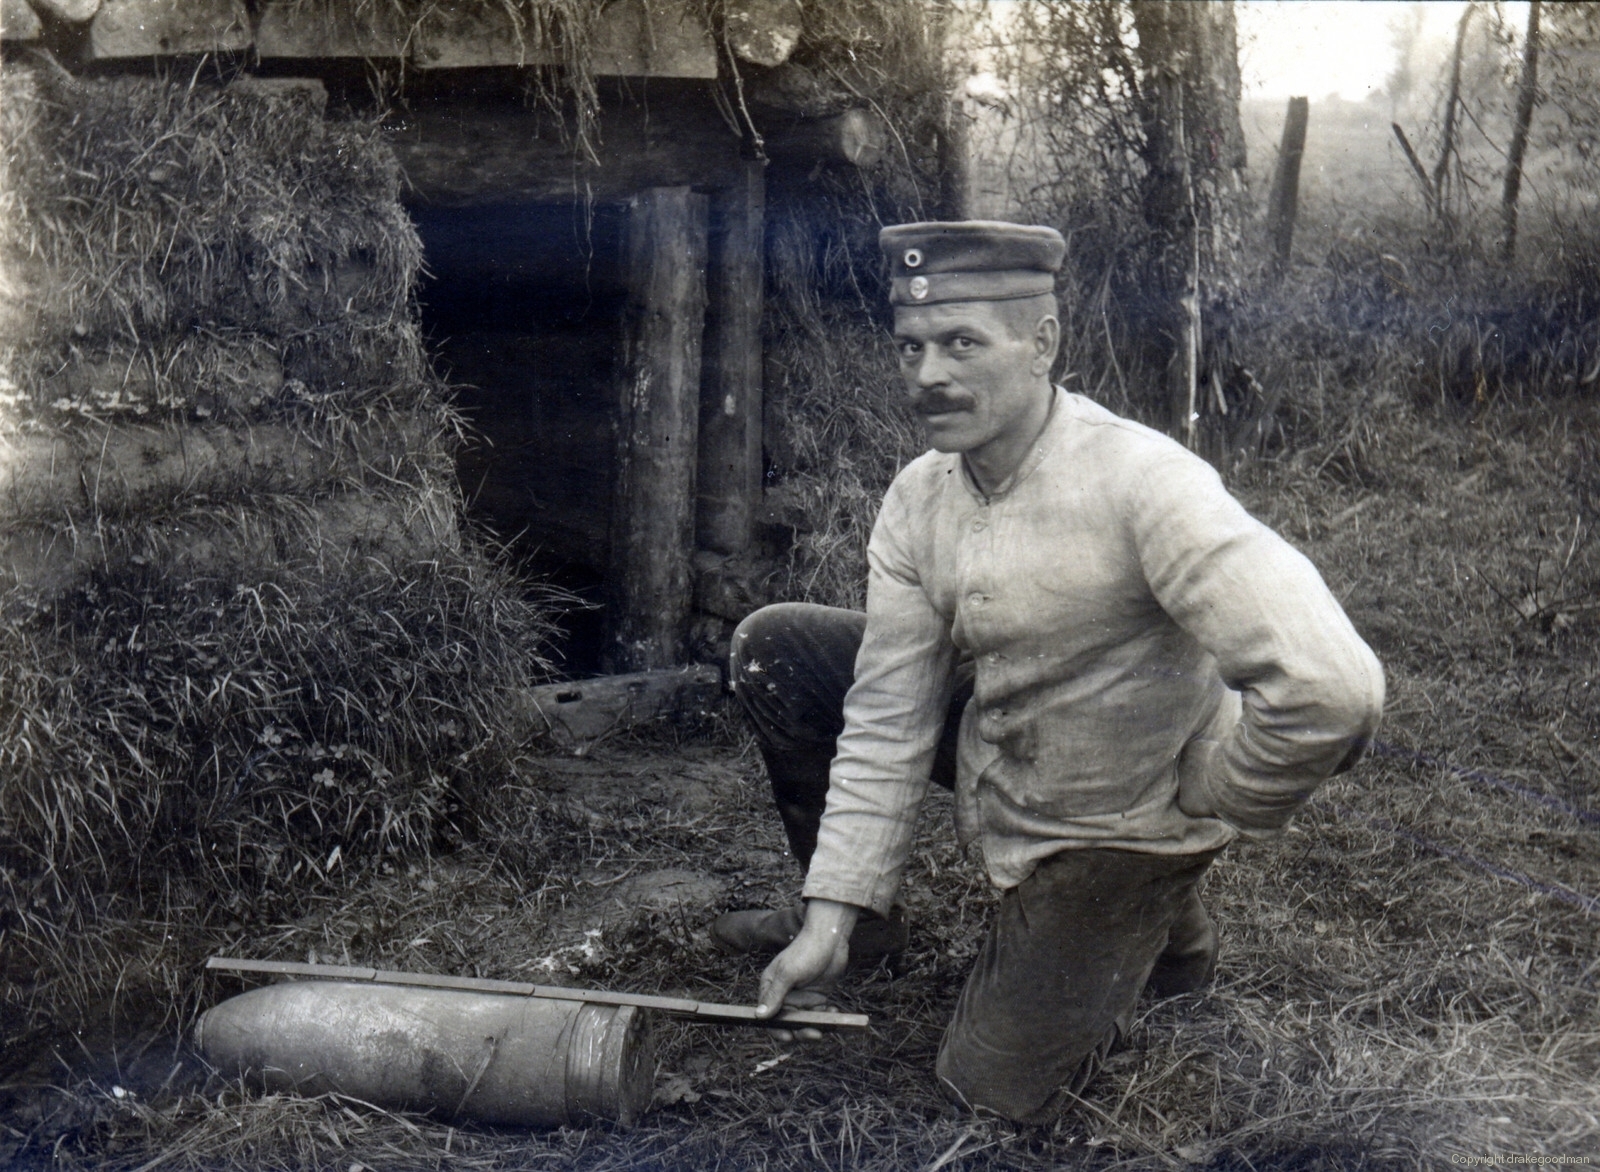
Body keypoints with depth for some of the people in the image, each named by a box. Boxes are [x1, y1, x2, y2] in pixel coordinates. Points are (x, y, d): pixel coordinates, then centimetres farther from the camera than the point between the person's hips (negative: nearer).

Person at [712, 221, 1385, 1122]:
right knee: (773, 648, -5)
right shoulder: (918, 499, -11)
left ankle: (1153, 916, 22)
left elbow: (1332, 690, -39)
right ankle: (861, 919, 14)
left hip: (1118, 815, -6)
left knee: (1000, 1089, -3)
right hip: (993, 739, 6)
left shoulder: (1140, 482, -32)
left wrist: (1203, 818, -21)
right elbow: (887, 720, -8)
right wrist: (829, 920, -11)